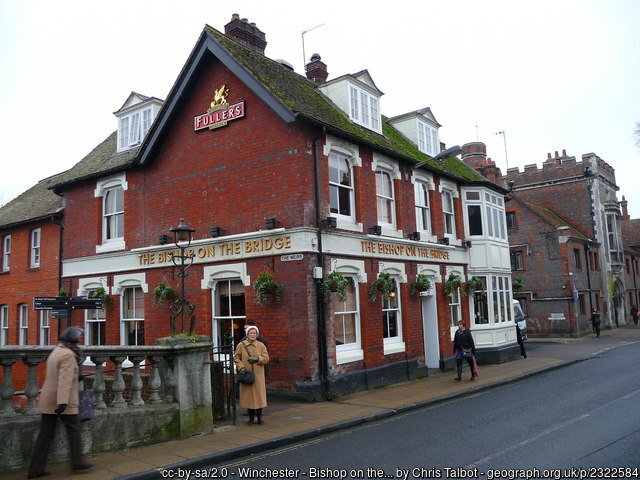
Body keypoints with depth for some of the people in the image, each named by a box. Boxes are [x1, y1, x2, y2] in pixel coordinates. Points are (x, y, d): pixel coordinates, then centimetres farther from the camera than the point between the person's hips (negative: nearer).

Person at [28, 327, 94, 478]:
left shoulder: (55, 352, 14)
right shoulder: (68, 355, -15)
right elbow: (65, 380, -24)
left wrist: (76, 378, 35)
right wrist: (63, 402, -29)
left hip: (47, 400, 9)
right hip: (63, 402, -9)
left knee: (46, 433, 10)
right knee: (73, 430, 5)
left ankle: (36, 469, 12)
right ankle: (77, 462, 12)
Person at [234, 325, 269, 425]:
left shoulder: (261, 345, 3)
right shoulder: (241, 345, 1)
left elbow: (266, 359, 2)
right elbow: (236, 358, 4)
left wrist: (257, 359, -15)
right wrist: (241, 367, -11)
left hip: (258, 375, 1)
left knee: (259, 395, 1)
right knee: (248, 395, 4)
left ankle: (259, 417, 15)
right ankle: (251, 417, 18)